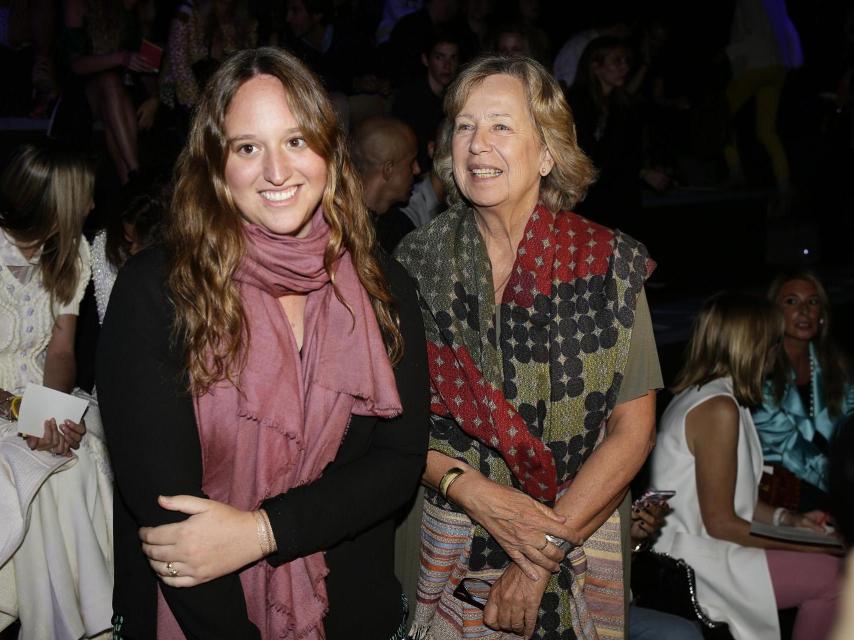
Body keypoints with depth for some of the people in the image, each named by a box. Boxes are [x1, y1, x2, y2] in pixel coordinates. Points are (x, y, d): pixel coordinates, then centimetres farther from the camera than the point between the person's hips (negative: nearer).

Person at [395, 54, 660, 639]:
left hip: (579, 546, -1)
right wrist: (469, 488, -18)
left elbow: (633, 429, -8)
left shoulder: (611, 264, -8)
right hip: (443, 543, 1)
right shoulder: (419, 258, -3)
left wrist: (546, 554, -14)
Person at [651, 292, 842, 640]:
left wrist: (788, 519, 8)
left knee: (832, 562, 8)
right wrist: (804, 545, -9)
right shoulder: (719, 409, -19)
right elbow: (720, 523, -18)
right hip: (695, 567, -10)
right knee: (833, 575, -12)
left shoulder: (699, 395, 11)